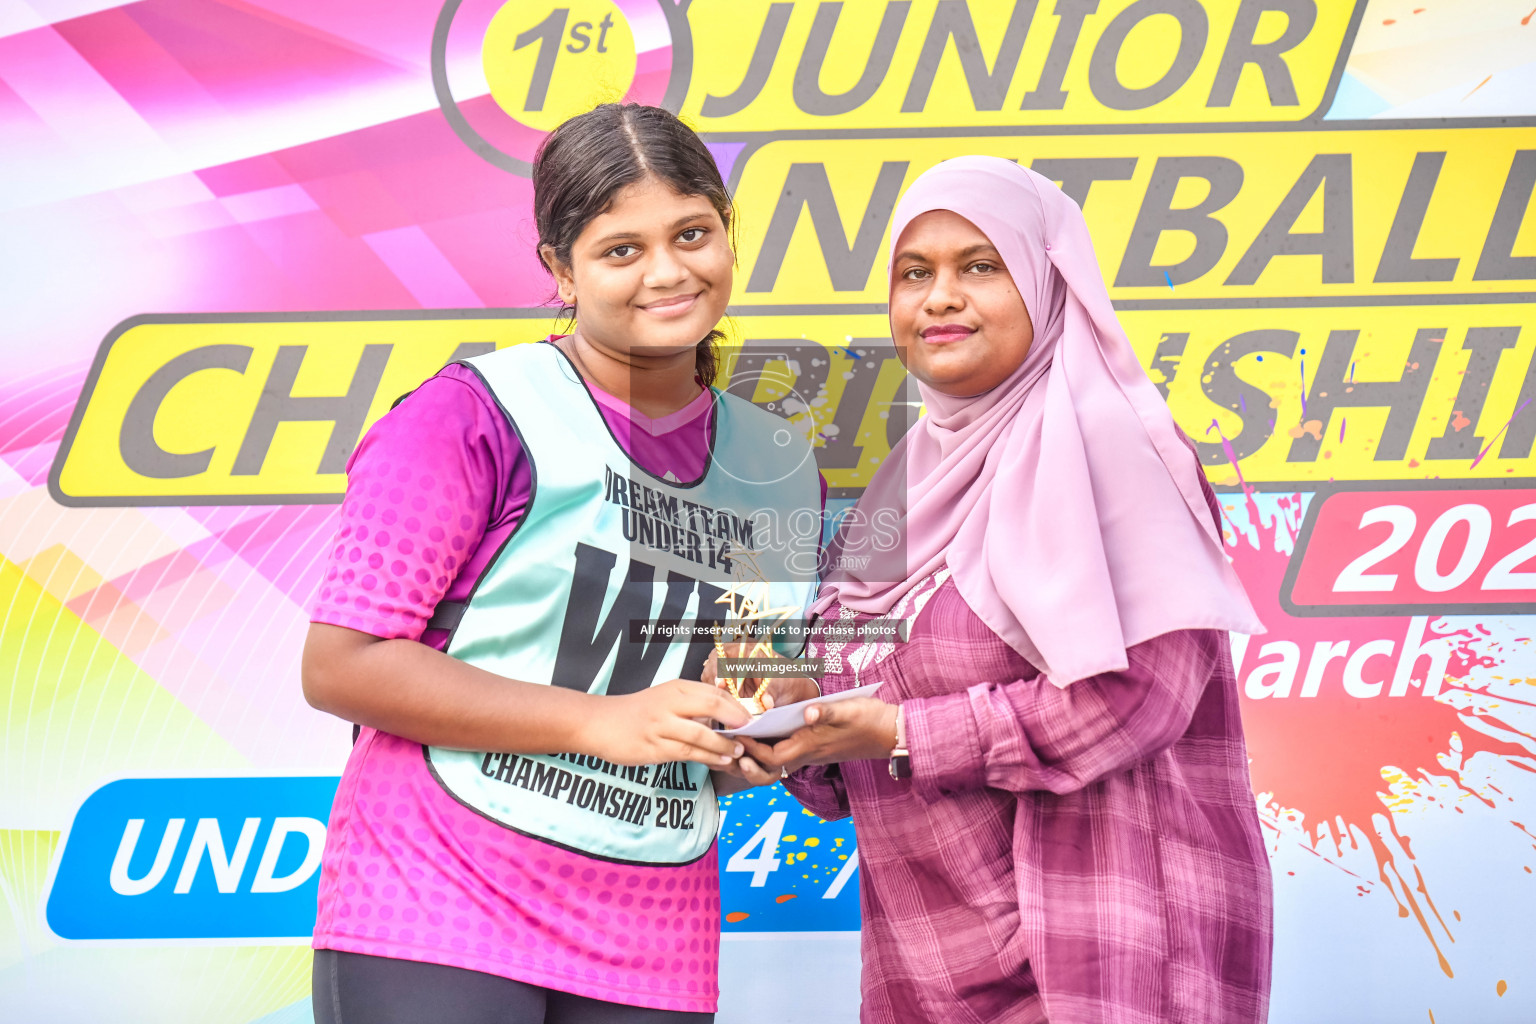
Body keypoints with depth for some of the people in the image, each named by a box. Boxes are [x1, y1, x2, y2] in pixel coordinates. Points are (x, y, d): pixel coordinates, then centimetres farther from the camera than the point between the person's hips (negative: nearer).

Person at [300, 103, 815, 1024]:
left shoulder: (783, 472, 10)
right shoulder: (476, 414, -7)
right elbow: (340, 665, -12)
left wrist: (753, 741, -1)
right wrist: (598, 721, -16)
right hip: (435, 919, -5)